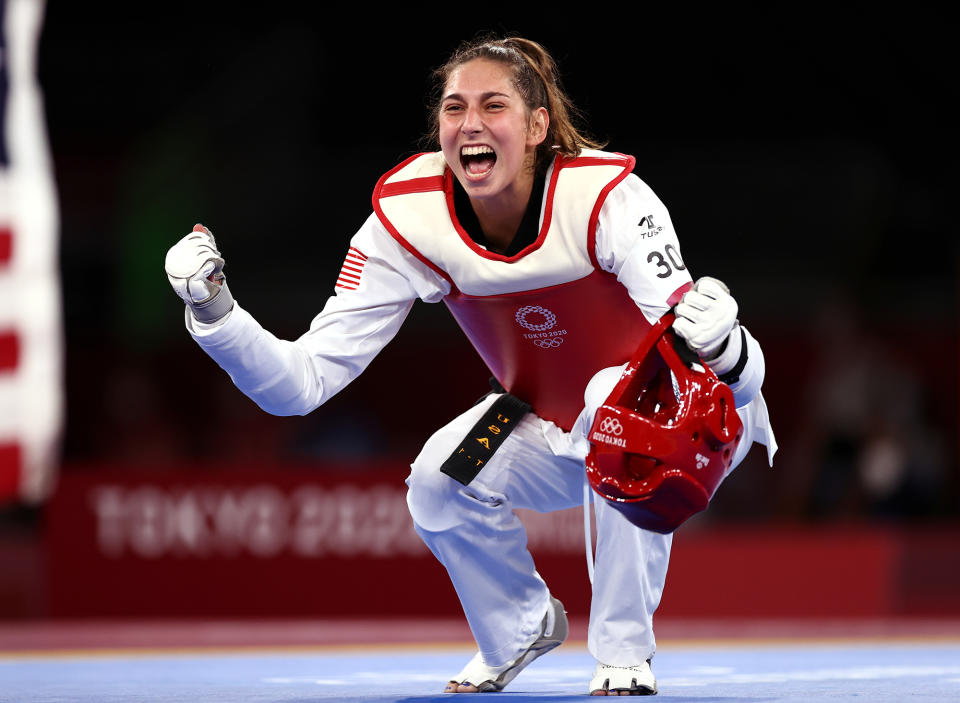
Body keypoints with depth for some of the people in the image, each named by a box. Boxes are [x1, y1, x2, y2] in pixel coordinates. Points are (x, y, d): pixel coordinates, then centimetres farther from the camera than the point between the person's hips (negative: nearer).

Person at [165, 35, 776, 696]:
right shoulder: (408, 218, -22)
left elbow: (689, 363, -42)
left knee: (618, 397, -36)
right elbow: (306, 380, -22)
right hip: (551, 432, 4)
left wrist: (720, 346, -66)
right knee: (439, 483, -23)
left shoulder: (605, 196, -32)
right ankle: (522, 628, 10)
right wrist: (214, 311, -38)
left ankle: (625, 652, -19)